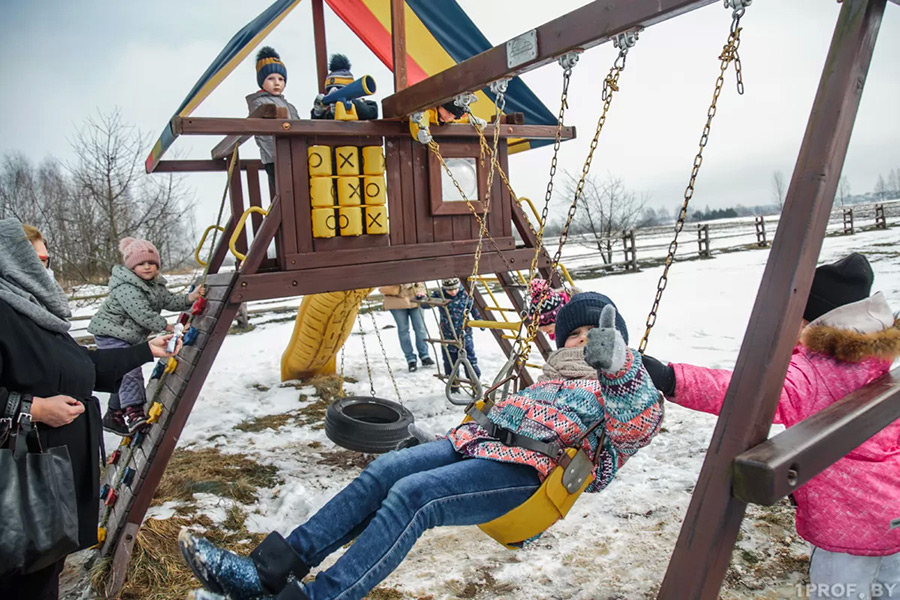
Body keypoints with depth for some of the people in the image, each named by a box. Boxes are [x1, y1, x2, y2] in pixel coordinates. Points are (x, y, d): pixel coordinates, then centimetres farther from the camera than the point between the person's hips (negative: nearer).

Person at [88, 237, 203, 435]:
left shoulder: (155, 285, 5)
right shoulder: (126, 288, -24)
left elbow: (170, 300, 2)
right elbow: (142, 314, -29)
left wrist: (189, 298, -16)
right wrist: (165, 326, -22)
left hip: (128, 336, 10)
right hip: (109, 332, -10)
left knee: (124, 374, 13)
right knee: (129, 369, -25)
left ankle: (114, 415, 25)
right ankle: (132, 411, -28)